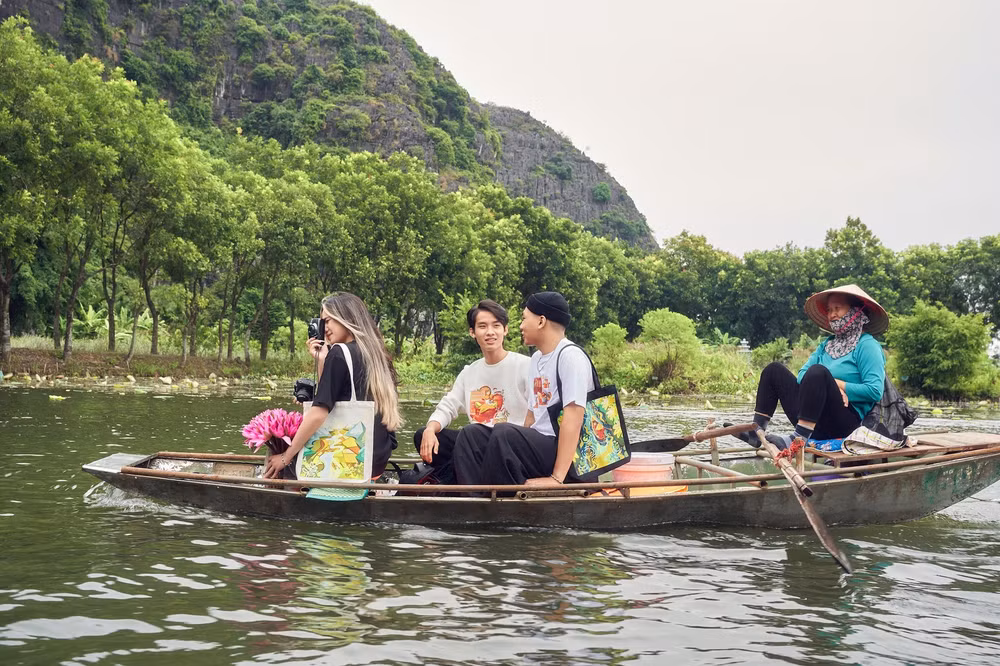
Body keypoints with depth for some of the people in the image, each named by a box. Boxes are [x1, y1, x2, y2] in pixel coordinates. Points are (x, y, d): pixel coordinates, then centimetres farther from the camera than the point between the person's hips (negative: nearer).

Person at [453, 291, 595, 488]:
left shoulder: (570, 356, -12)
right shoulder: (537, 358, 17)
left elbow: (573, 418, -22)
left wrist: (556, 478, -27)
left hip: (567, 458, -9)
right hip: (539, 447, 9)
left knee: (503, 434, -30)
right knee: (471, 436, -3)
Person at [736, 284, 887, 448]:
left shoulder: (867, 346, -2)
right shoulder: (827, 344, 23)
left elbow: (875, 391, -15)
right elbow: (802, 375, 10)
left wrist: (837, 384, -9)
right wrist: (829, 387, -9)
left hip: (844, 421, -8)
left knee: (818, 371, -31)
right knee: (774, 370, 7)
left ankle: (799, 438, -40)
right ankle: (756, 431, -6)